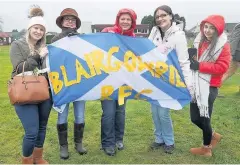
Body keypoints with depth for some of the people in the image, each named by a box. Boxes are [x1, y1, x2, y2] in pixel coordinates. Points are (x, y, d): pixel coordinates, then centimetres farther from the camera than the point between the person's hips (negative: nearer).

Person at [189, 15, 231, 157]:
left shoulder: (223, 45, -8)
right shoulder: (200, 41, 10)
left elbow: (222, 67, -16)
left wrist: (200, 66, -19)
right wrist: (192, 61, 0)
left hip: (209, 87, -6)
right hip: (196, 85, 6)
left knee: (204, 118, 4)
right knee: (195, 118, 11)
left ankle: (206, 148, 28)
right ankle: (213, 135, 39)